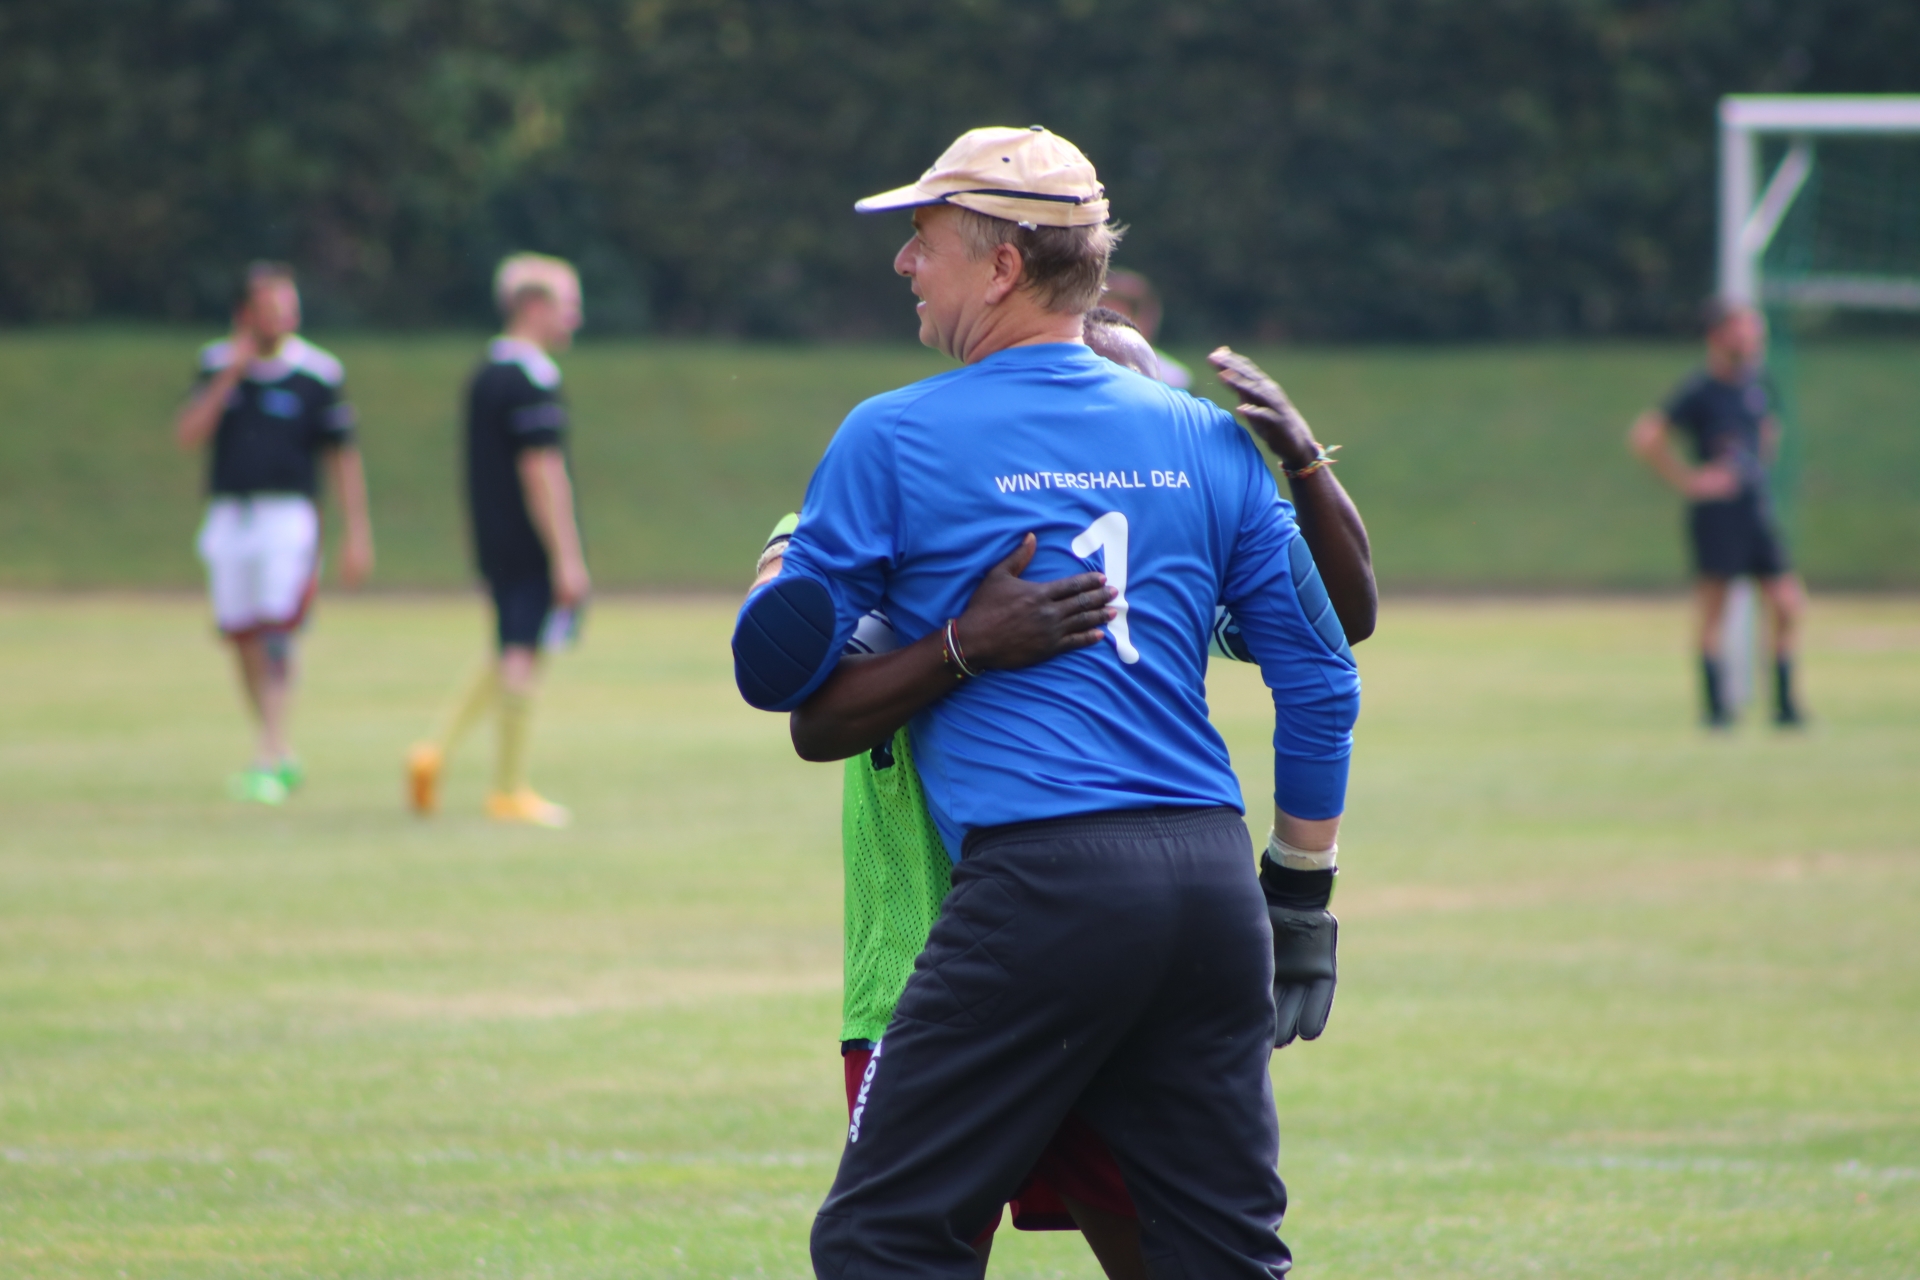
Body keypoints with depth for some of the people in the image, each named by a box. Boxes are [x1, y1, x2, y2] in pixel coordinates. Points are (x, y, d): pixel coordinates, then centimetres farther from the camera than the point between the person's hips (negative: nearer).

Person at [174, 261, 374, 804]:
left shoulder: (315, 374, -4)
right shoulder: (218, 365, 6)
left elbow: (343, 458, 0)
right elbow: (188, 434, -4)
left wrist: (357, 535, -3)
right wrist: (230, 376, -14)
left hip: (287, 518, -4)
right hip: (227, 515, 4)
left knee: (276, 632, -15)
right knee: (242, 637, 8)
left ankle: (267, 760, -18)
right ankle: (281, 755, 22)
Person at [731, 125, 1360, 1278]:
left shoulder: (895, 441, 1)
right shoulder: (1206, 440, 14)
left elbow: (774, 671, 4)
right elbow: (1320, 678, 15)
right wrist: (1303, 896, 21)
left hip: (1039, 881, -5)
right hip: (1212, 885, 5)